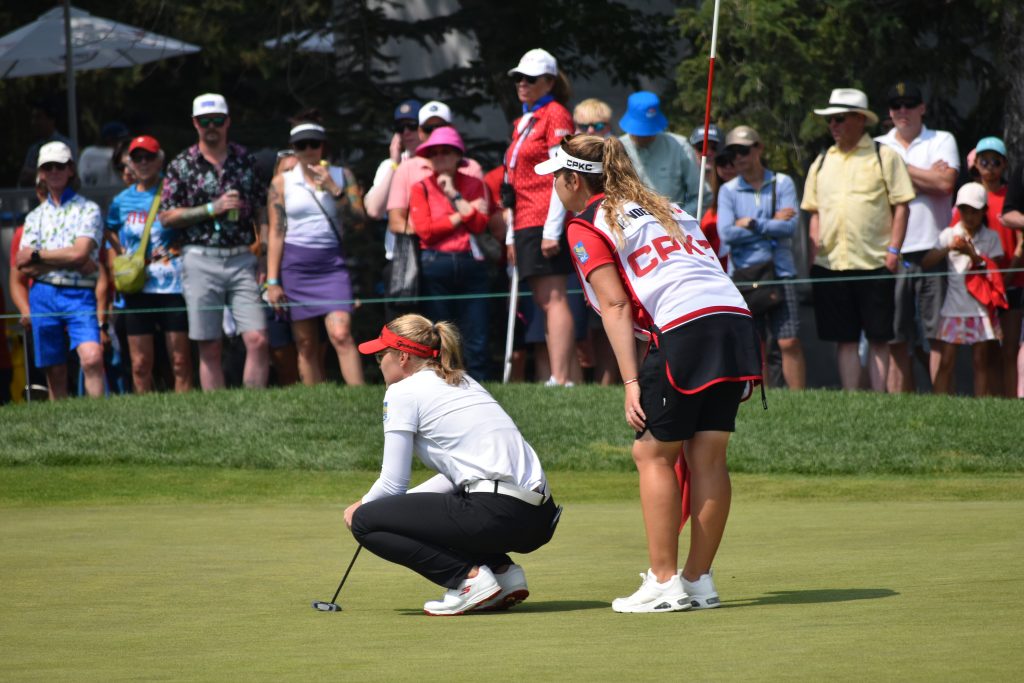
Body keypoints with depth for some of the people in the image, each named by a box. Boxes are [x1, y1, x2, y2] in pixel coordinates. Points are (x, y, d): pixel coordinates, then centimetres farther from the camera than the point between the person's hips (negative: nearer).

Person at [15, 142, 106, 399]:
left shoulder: (88, 210, 5)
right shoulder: (35, 216, 15)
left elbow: (79, 253, -8)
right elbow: (24, 267, 4)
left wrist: (37, 255, 1)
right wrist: (69, 261, -7)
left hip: (80, 294, -4)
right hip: (44, 295, 4)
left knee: (92, 358, -23)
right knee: (54, 372, 3)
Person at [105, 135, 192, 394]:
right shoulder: (122, 201, 10)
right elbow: (110, 230, 28)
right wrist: (123, 254, 13)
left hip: (173, 286, -3)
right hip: (137, 289, 3)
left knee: (180, 362, -4)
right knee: (140, 365, 3)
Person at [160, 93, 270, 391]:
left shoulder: (246, 161, 11)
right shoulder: (182, 165, 4)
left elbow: (261, 214, 14)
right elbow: (167, 217, -1)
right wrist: (213, 208, -10)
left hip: (242, 258, 1)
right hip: (201, 261, -1)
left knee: (258, 341, -9)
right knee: (209, 347, 0)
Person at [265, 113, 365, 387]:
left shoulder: (341, 176, 8)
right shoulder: (282, 182, 6)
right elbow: (276, 234, 5)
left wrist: (335, 191, -11)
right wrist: (272, 282, 0)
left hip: (332, 264, -1)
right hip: (295, 268, 1)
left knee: (341, 335, -18)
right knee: (306, 347, 1)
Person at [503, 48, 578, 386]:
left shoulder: (555, 115, -5)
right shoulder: (523, 122, 21)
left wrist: (552, 230, -19)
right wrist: (512, 235, 20)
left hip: (545, 223, -9)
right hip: (526, 224, 9)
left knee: (553, 298, -12)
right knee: (543, 301, 6)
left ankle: (561, 379, -17)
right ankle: (562, 377, 6)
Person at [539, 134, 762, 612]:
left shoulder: (587, 227, 7)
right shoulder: (663, 208, 28)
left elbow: (616, 305, -4)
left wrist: (631, 381, -8)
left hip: (684, 328, -7)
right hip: (737, 318, 7)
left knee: (653, 454, 3)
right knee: (707, 457, 9)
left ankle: (664, 583, 1)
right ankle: (699, 582, 11)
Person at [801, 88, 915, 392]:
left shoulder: (884, 157, 1)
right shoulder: (822, 162, 15)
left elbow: (901, 205, -1)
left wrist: (893, 249, -10)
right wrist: (813, 253, 8)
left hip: (874, 263, -4)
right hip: (830, 263, 4)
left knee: (878, 338, 0)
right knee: (844, 338, 5)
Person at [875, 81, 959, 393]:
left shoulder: (942, 141, 10)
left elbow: (945, 184, -6)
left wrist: (902, 168, -2)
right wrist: (928, 176, -2)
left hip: (932, 248, -1)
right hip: (892, 255, 1)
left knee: (938, 335, -5)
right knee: (895, 340, -1)